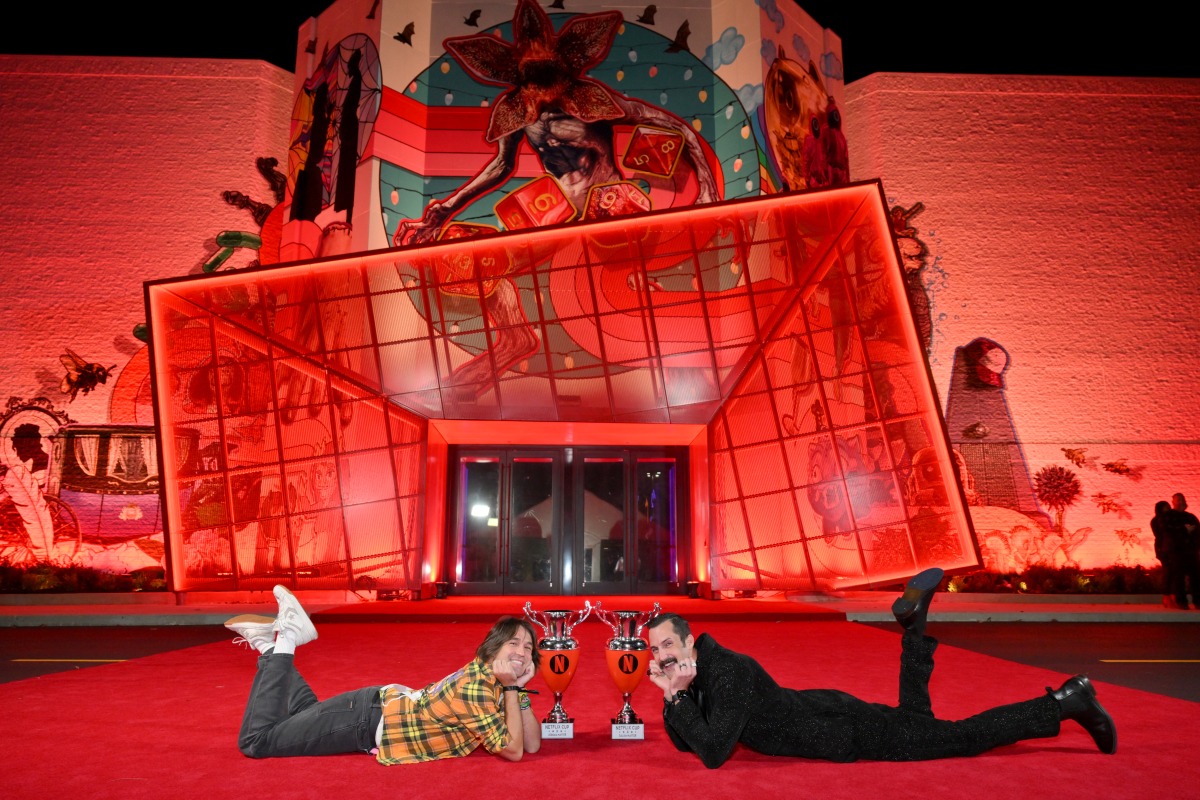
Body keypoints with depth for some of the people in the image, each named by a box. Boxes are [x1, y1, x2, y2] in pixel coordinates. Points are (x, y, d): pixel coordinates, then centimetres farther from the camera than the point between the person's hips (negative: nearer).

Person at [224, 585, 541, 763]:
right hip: (369, 720, -8)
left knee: (306, 717, 32)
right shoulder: (476, 689, -30)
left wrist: (518, 688, -16)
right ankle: (283, 642, 6)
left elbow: (532, 744, -3)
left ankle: (270, 645, 29)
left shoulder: (492, 678, -3)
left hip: (387, 705, 8)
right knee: (254, 741, 0)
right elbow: (515, 751, -31)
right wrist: (511, 688, -26)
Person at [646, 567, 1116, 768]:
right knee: (916, 719, 30)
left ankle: (1067, 702, 12)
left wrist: (680, 697, -32)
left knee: (959, 736, 0)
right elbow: (684, 741, 5)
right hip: (827, 720, 8)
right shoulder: (692, 676, -4)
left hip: (848, 729, -8)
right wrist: (672, 695, -13)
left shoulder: (730, 672, -31)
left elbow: (714, 752, -37)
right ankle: (914, 625, 31)